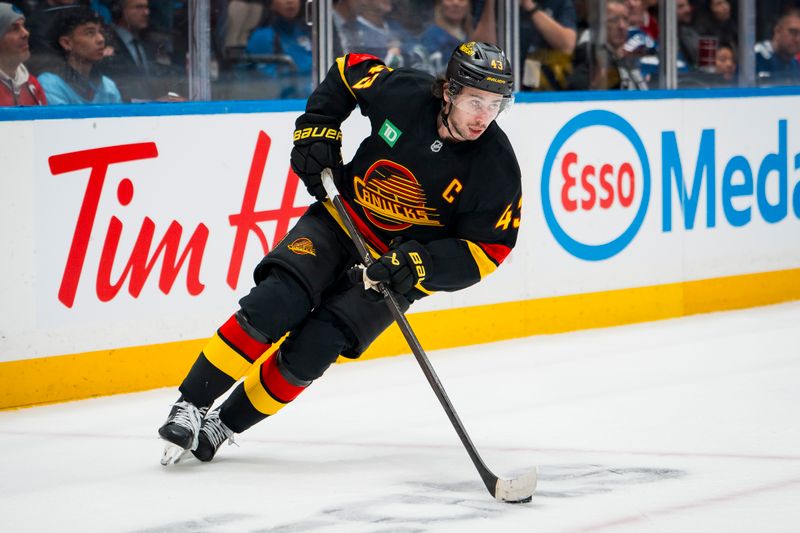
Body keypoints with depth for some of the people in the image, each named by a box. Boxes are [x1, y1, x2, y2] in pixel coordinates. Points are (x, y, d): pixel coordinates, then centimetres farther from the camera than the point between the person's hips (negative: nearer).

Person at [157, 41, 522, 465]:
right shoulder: (403, 92, -17)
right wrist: (316, 131, -4)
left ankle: (223, 426, 3)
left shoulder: (496, 167, -19)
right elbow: (349, 69, 4)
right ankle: (190, 407, -10)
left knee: (311, 350, -14)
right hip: (342, 219, 1)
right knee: (275, 305, -20)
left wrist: (420, 266, -27)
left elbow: (488, 248, -14)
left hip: (398, 267, -1)